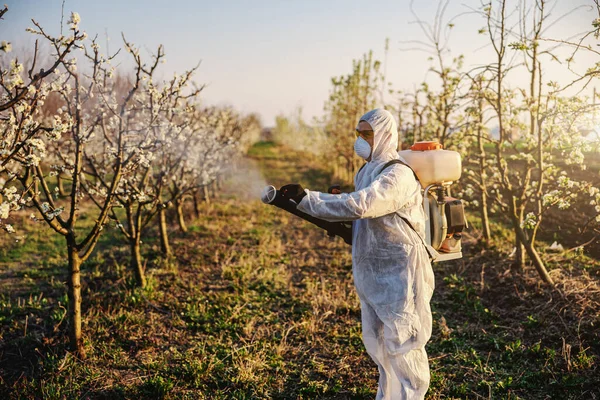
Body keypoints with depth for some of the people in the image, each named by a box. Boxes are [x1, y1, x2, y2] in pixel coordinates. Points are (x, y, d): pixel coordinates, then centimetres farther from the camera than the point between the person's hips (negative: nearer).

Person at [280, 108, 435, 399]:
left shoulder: (399, 175, -19)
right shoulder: (368, 171, 11)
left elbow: (359, 205, -33)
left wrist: (306, 198, -29)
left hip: (398, 275, -9)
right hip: (372, 273, 9)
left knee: (401, 343, 2)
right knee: (376, 342, 18)